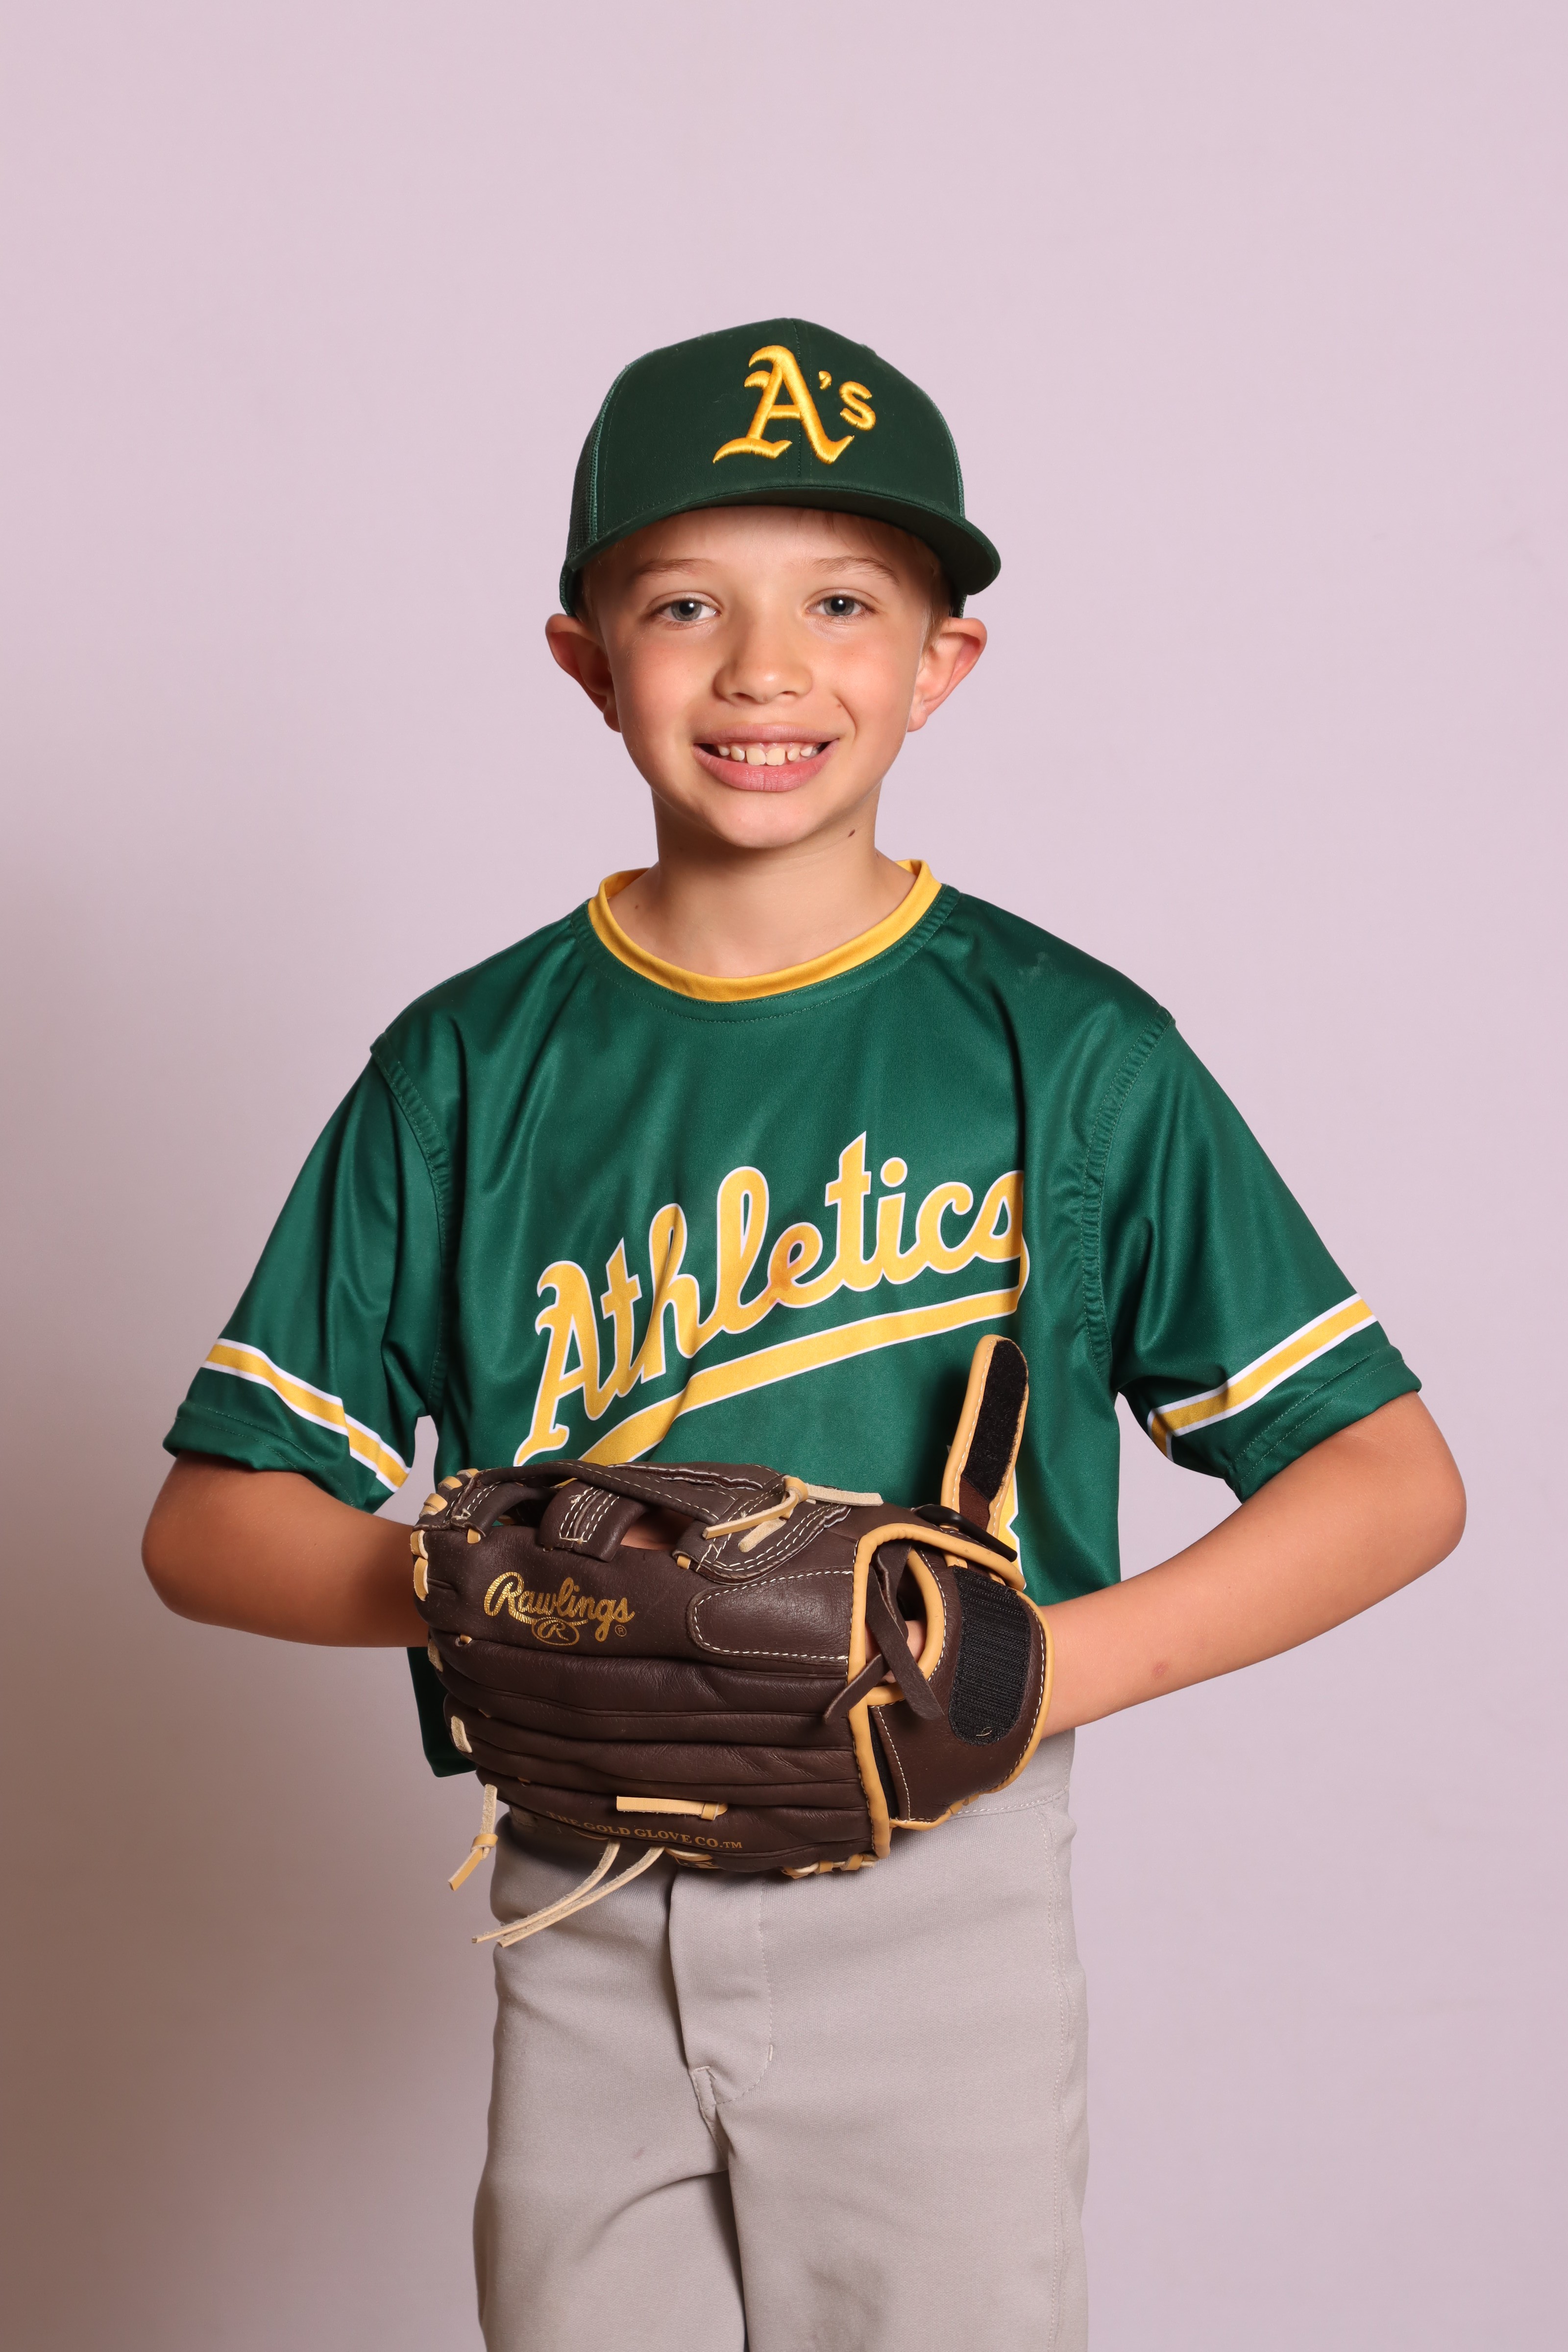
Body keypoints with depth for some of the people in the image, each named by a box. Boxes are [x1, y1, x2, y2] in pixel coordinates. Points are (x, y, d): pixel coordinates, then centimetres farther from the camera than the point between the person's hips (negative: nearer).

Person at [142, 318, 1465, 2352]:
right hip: (583, 1912, 2)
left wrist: (1056, 1662, -18)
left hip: (940, 1895, -1)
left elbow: (1395, 1477, -5)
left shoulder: (1068, 1050, -5)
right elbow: (214, 1524, 0)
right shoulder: (472, 1068, -1)